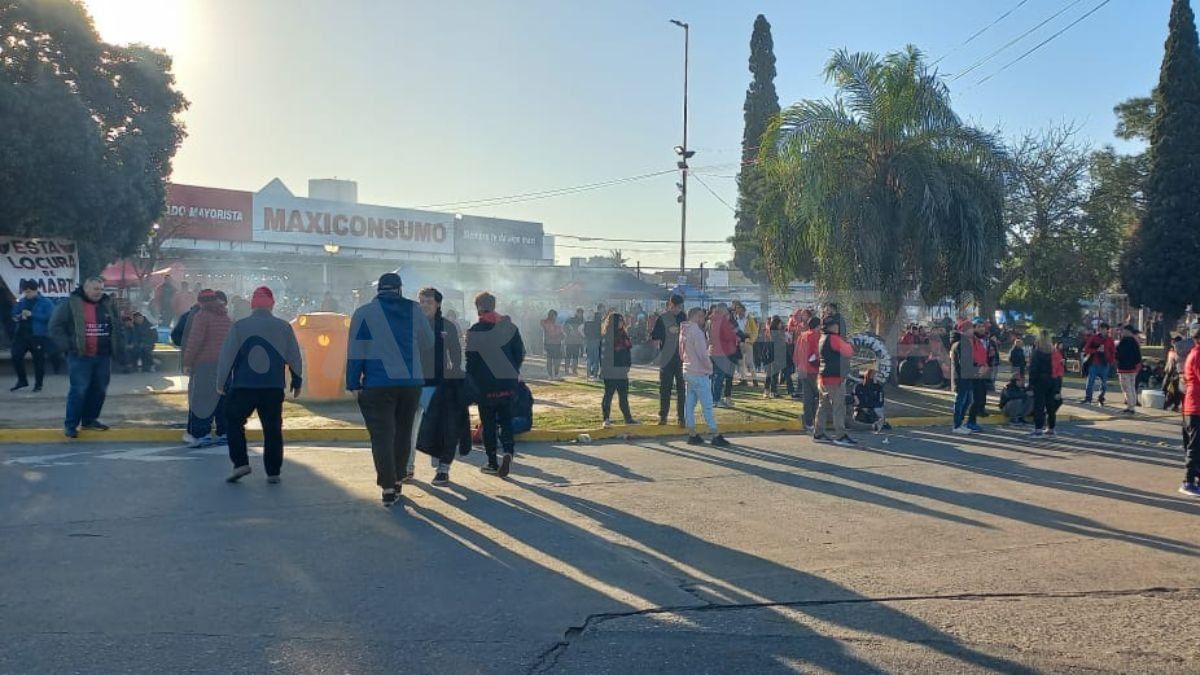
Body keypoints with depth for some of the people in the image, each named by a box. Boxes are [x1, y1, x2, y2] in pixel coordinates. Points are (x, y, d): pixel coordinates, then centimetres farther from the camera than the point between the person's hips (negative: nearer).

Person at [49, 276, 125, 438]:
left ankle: (90, 420, 25)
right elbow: (54, 327, -4)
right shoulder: (71, 304, -5)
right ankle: (70, 425, 1)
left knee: (99, 390, 11)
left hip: (103, 356, 5)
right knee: (79, 390, -8)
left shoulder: (109, 304, 9)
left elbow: (117, 328, 15)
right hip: (80, 356, -5)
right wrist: (67, 346, -11)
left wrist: (119, 349, 7)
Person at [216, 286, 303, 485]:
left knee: (234, 423, 15)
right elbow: (294, 358, 6)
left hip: (242, 387, -1)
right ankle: (273, 472, 10)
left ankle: (240, 463, 2)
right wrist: (297, 382, 18)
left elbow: (226, 356, -2)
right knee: (272, 429, 9)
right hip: (274, 388, 2)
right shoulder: (284, 327, 2)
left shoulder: (239, 327, -3)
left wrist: (221, 383, 8)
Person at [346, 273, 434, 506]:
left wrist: (353, 384, -1)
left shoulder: (364, 313, -1)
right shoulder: (414, 310, 7)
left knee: (382, 435, -1)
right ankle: (396, 481, 24)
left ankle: (388, 487, -7)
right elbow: (429, 343, 17)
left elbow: (356, 352, -4)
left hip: (378, 385, -3)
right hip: (412, 382, 3)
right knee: (403, 433, 15)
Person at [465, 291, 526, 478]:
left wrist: (472, 382, 4)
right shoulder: (510, 327, 3)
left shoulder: (474, 331, -9)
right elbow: (520, 353, 6)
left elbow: (470, 360, -8)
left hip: (486, 385, -3)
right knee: (506, 420, 12)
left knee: (488, 423, 6)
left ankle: (492, 463, 9)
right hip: (508, 384, 3)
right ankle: (508, 451, -11)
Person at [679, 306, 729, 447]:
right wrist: (709, 368, -5)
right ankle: (715, 436, -2)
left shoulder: (684, 331, 12)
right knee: (707, 405, -5)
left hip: (688, 371, 9)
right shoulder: (696, 331, -16)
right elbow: (702, 354, -17)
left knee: (690, 404, 8)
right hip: (699, 373, -9)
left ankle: (692, 435, 11)